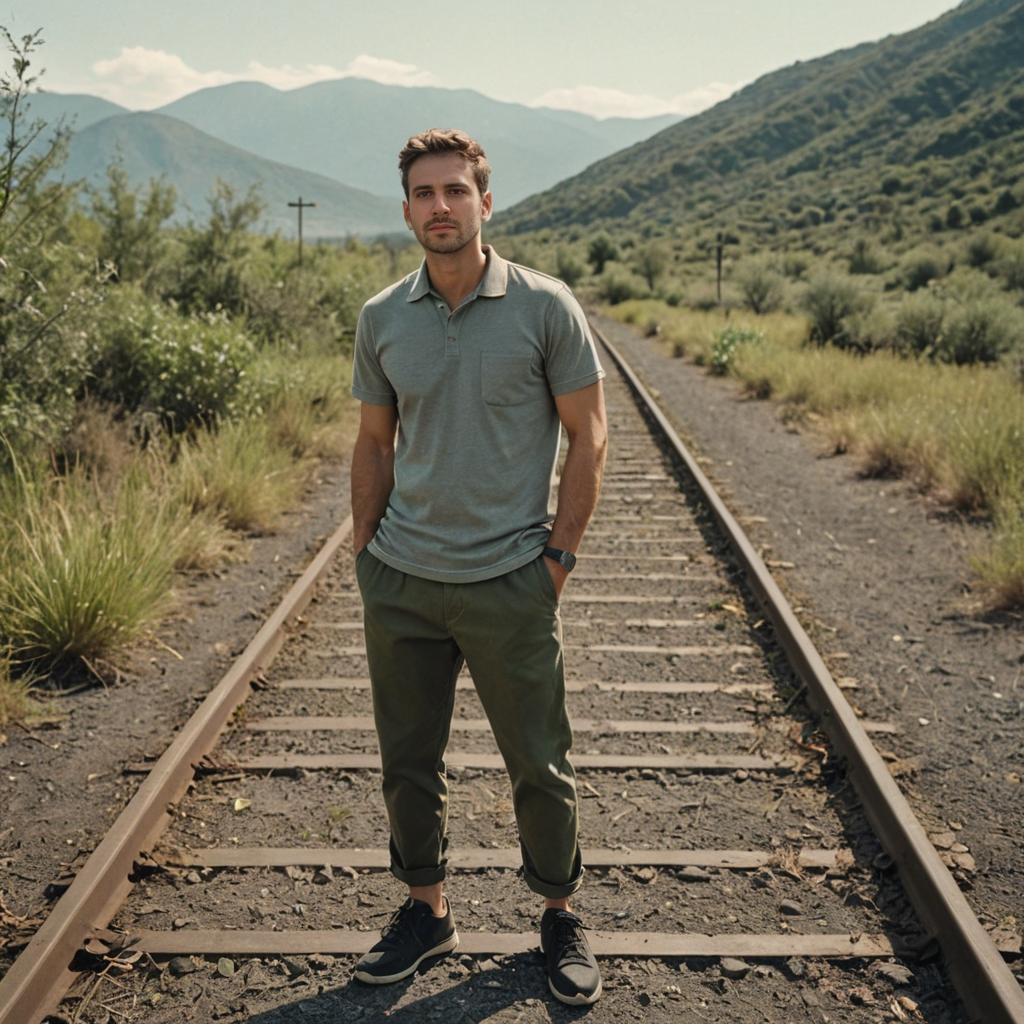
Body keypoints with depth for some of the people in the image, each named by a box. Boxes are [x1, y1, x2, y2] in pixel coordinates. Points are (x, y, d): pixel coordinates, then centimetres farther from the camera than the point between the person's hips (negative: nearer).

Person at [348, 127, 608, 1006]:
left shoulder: (545, 307, -7)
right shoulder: (381, 318, 4)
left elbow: (588, 438, -3)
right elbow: (375, 443, 13)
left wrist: (558, 556, -7)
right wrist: (366, 555, 8)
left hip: (508, 584, -3)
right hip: (400, 583, 4)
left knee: (539, 766, 9)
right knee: (407, 762, 13)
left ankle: (561, 916, 30)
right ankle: (426, 909, 34)